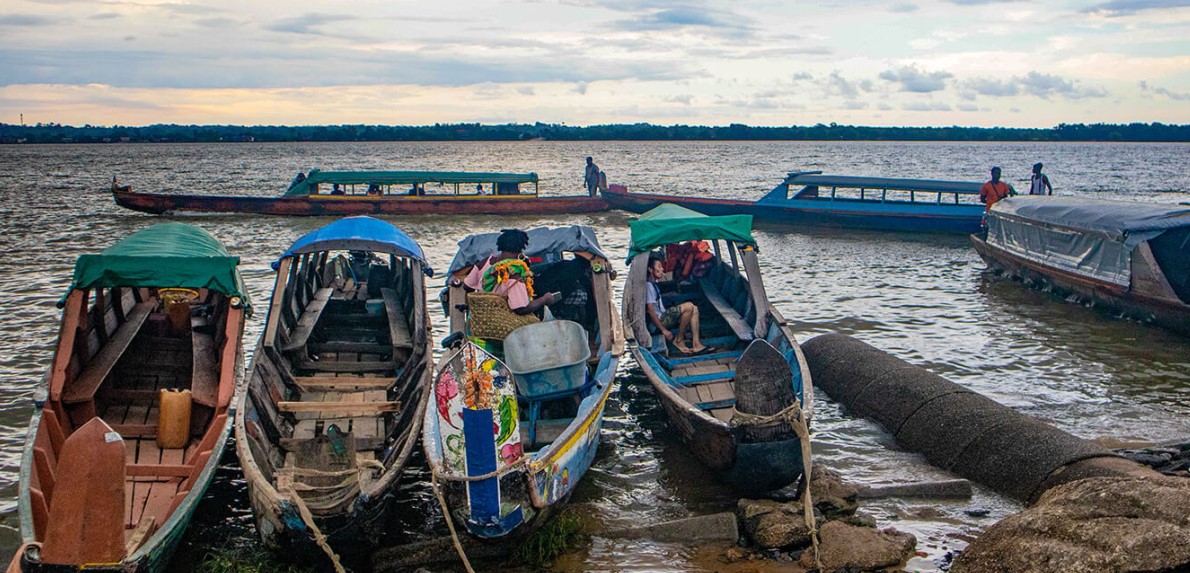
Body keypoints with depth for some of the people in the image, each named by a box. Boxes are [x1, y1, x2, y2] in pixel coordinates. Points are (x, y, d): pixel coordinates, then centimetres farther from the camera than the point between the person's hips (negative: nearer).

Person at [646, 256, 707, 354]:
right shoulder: (649, 286, -13)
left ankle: (696, 344, -8)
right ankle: (679, 340, -10)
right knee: (689, 306, -21)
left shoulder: (654, 285, 21)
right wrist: (663, 330, -21)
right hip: (659, 320, -10)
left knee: (694, 309, 1)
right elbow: (650, 310, -20)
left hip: (663, 318, 10)